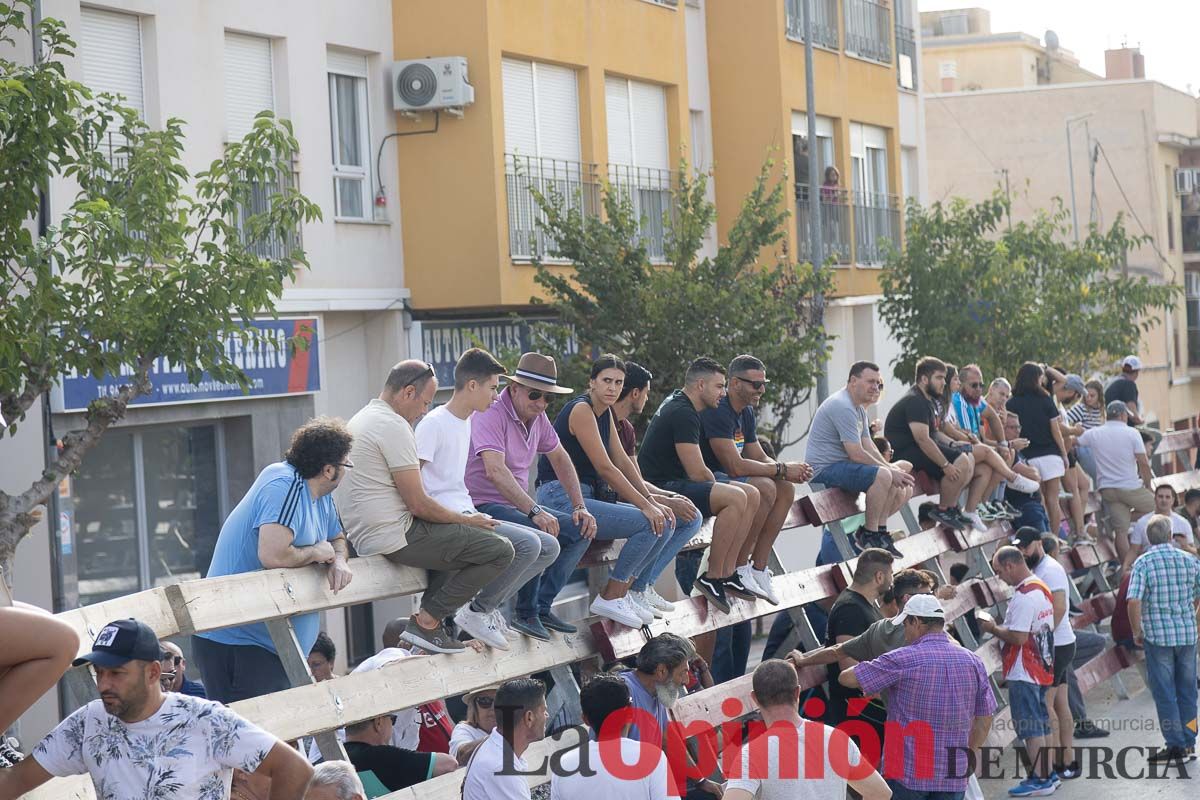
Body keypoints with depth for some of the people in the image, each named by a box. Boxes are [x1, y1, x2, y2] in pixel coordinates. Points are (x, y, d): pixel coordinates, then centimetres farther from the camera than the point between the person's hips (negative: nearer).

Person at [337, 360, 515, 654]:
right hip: (396, 539, -11)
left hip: (364, 538, 11)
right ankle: (427, 621, -3)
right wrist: (467, 520, -3)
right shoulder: (394, 426, -16)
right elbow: (419, 504, -18)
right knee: (500, 549, -8)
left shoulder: (360, 419, 16)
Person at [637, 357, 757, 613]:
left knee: (751, 495, 5)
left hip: (674, 483, 11)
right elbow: (697, 472, -18)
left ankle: (727, 573, 2)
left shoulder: (676, 402, 18)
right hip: (661, 489, -11)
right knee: (735, 498, -27)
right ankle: (712, 577, -18)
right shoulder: (683, 414, -16)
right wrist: (715, 487, 2)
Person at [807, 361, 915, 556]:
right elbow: (856, 454, -22)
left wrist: (891, 468, -3)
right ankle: (868, 535, -20)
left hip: (842, 466, 11)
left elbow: (868, 446, 14)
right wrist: (890, 469, -15)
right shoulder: (842, 406, -18)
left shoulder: (859, 408, 17)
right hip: (825, 469, -11)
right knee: (883, 476, -32)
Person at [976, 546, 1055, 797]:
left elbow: (1018, 637, -25)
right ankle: (1046, 773, 23)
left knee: (1030, 727, -3)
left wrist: (993, 628, -10)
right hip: (1041, 668, 10)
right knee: (1039, 723, 17)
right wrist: (1000, 628, 11)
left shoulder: (1023, 596, -21)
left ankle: (1039, 779, 1)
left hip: (1023, 673, -10)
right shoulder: (1041, 588, 10)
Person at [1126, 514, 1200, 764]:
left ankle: (1176, 745, 4)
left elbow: (1134, 601, -16)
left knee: (1164, 693, 4)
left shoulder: (1143, 563, -9)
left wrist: (1137, 632, -4)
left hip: (1158, 635, -4)